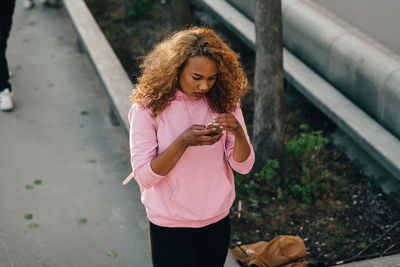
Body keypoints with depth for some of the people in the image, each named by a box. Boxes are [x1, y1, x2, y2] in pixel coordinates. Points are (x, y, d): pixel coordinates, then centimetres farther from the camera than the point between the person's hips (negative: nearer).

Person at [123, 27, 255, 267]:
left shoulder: (224, 102, -5)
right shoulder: (149, 108, -14)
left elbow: (243, 166, -4)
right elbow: (144, 176, -17)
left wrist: (238, 133, -24)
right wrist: (184, 141, -29)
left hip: (217, 220, 3)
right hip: (169, 226, -3)